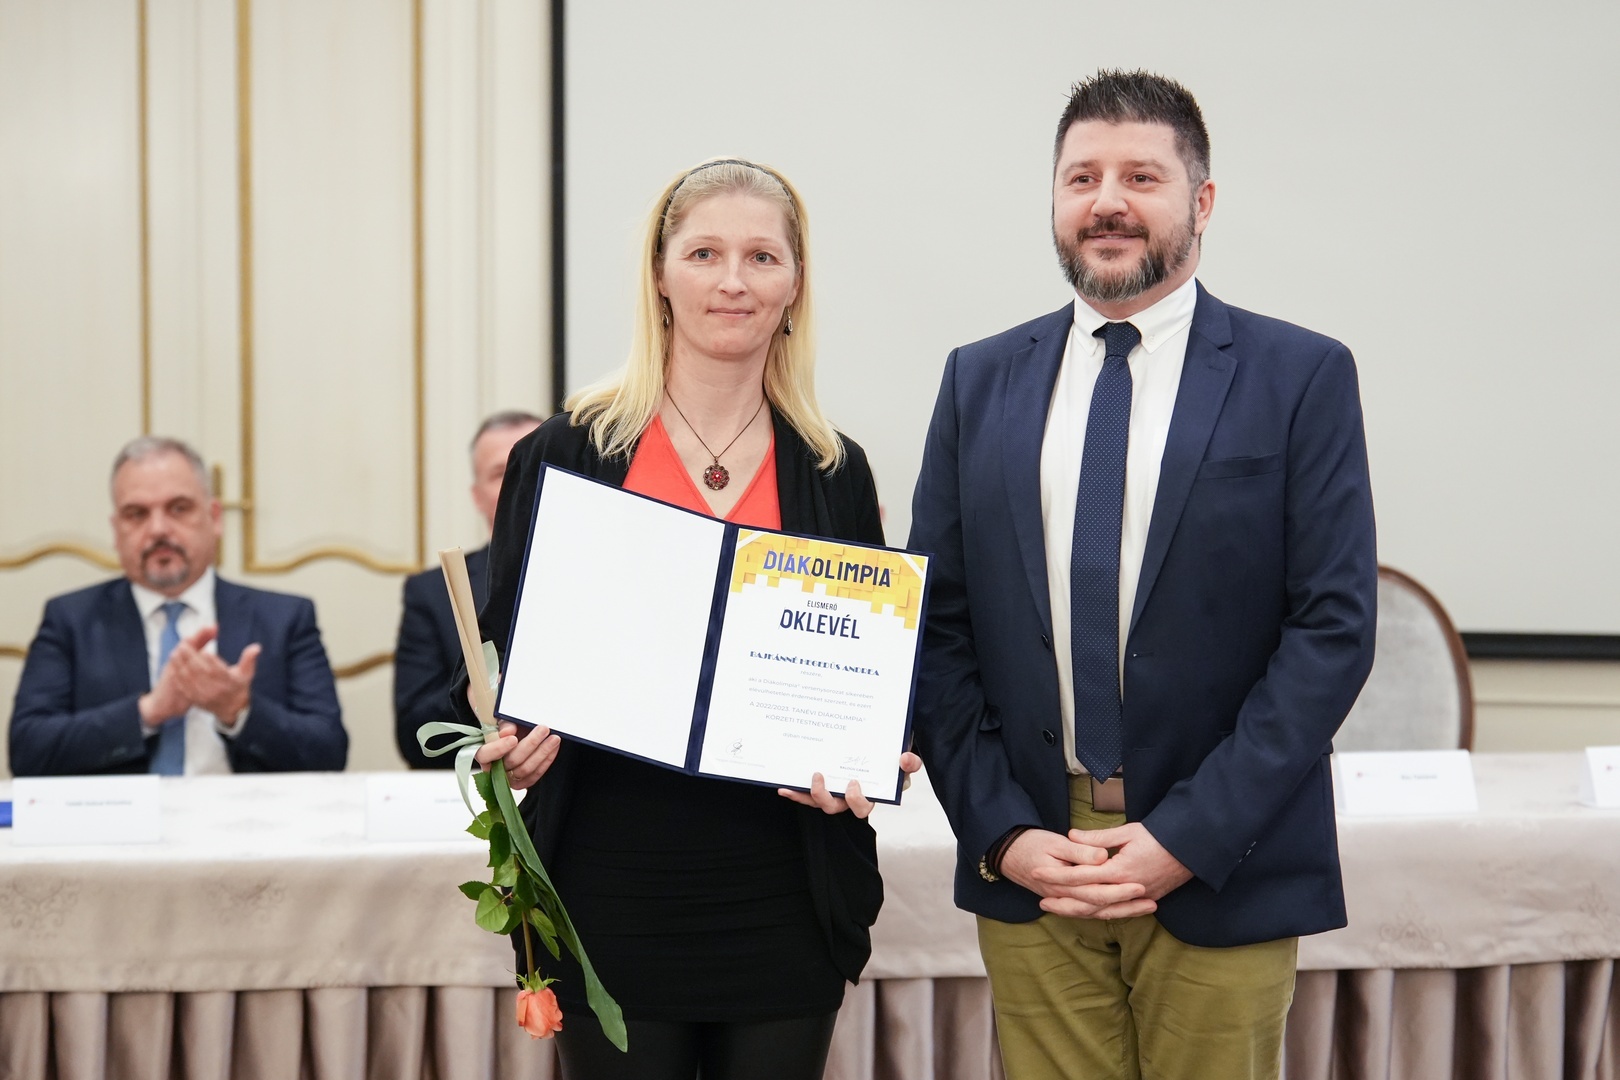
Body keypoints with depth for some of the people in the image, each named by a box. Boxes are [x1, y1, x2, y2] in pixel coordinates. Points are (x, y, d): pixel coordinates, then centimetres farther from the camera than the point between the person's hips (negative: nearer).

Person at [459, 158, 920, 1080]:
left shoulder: (833, 474, 6)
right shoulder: (569, 453, 1)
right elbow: (501, 652, 5)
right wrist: (511, 736, -15)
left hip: (782, 899, 2)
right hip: (613, 891, -1)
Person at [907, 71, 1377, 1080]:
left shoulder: (1302, 377, -1)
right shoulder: (981, 382, 8)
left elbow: (1334, 628, -6)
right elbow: (940, 626, 6)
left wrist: (1186, 838, -12)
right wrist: (1002, 832, -5)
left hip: (1220, 872, -2)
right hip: (1026, 870, 2)